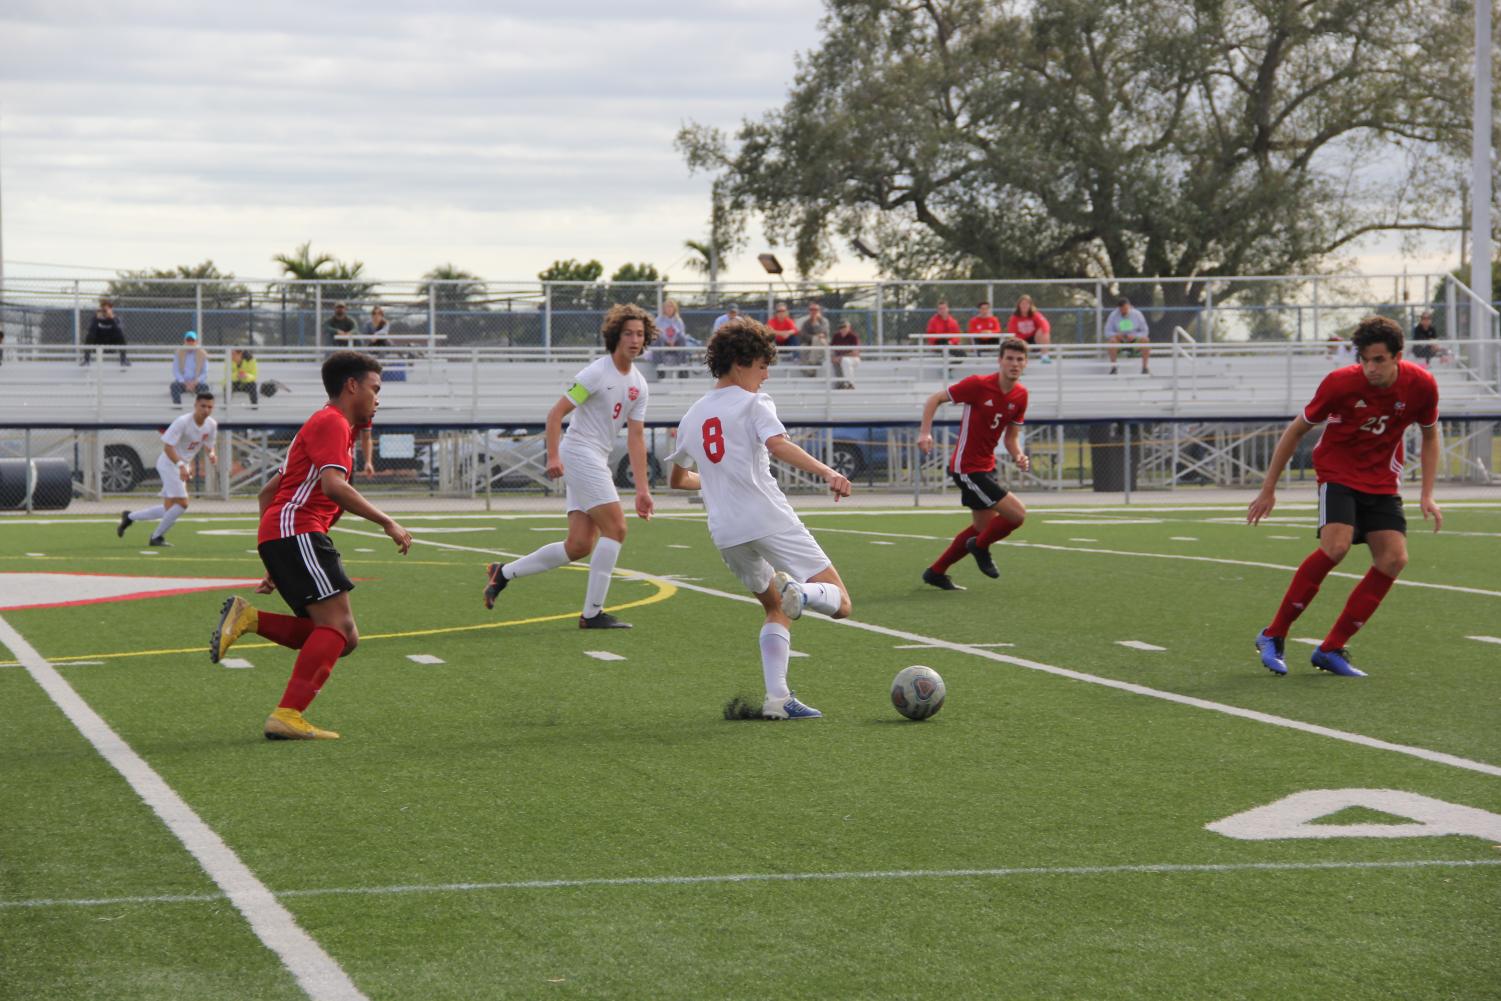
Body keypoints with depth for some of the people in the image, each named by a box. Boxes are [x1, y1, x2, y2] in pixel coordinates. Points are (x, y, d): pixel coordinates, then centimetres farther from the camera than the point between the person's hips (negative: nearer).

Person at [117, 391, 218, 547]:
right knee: (182, 504, -16)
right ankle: (157, 537, 1)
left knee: (169, 509, 11)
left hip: (183, 465, 8)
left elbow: (208, 445, 14)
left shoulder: (212, 425, -2)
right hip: (169, 463, -8)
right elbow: (168, 446, -24)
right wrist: (181, 465, -37)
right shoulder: (182, 422, -23)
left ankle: (129, 517, 28)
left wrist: (212, 454, -11)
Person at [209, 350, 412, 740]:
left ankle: (249, 618, 0)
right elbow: (333, 485, -20)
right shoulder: (331, 422, -2)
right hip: (296, 531, -10)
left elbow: (268, 491, 30)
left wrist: (274, 562, 28)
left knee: (343, 639, 5)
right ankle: (287, 716, -24)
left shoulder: (329, 425, 28)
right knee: (338, 625, -17)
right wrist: (387, 523, -17)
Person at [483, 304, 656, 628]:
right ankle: (592, 612, -9)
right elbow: (556, 413, -12)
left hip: (598, 462, 8)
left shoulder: (638, 385, 11)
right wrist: (553, 456, -22)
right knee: (615, 529, -14)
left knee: (579, 546, 4)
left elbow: (635, 438, 11)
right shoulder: (597, 373, -12)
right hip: (578, 455, -8)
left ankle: (504, 573, 17)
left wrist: (642, 488, 6)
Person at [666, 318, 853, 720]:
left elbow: (677, 479, 31)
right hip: (769, 521, -6)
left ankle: (777, 698, 6)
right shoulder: (753, 402, 0)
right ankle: (798, 593, -36)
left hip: (725, 532, 6)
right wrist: (827, 472, -31)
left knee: (775, 609, 23)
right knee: (839, 601, -2)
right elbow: (778, 445, -20)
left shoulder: (692, 416, 19)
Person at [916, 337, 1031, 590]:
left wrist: (1018, 456, -9)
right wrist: (925, 432, -22)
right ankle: (981, 547, 15)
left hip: (986, 465, 8)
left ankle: (936, 572, 31)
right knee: (1017, 514, -13)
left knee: (983, 527, 18)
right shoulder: (978, 384, -19)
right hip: (967, 467, -8)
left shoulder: (1021, 395, 1)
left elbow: (1011, 436, 11)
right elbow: (935, 399, -10)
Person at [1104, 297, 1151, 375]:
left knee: (1145, 340, -31)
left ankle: (1145, 367, -21)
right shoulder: (1113, 315, -4)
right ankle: (1113, 367, -24)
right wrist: (1116, 335, -25)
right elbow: (1107, 332, -3)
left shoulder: (1137, 314, -4)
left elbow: (1144, 332, -2)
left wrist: (1134, 336, -22)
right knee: (1111, 340, -34)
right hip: (1119, 340, 0)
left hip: (1134, 339, 0)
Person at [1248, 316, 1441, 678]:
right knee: (1336, 545, -27)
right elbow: (1296, 431, -6)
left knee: (1394, 557, -14)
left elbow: (1430, 436, 7)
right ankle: (1273, 636, -15)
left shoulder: (1421, 384, -12)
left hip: (1382, 482, 4)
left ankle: (1331, 649, -5)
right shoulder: (1340, 383, -20)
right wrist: (1268, 489, -4)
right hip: (1338, 474, -4)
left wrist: (1426, 495, -2)